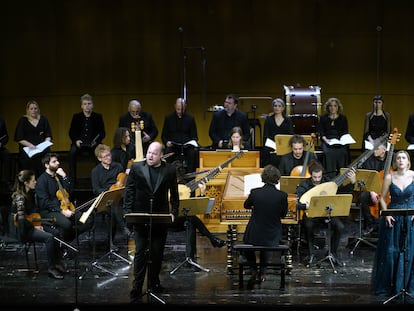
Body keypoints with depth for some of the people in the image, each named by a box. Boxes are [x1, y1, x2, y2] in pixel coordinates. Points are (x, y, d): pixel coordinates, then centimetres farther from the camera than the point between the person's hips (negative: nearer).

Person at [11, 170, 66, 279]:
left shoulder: (30, 194, 8)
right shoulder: (19, 197, -20)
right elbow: (21, 219, -28)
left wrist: (38, 223, 4)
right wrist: (34, 226, -16)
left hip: (32, 226, 8)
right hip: (24, 231, -8)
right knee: (49, 237, -25)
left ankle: (57, 263, -3)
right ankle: (51, 269, -17)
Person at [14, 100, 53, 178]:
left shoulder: (43, 119, 16)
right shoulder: (23, 120, 10)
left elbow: (48, 136, 15)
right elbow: (19, 138, 4)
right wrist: (29, 145, -12)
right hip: (26, 147, -1)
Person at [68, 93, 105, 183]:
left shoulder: (98, 117, 9)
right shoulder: (76, 117, 12)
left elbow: (102, 133, 7)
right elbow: (71, 132, 10)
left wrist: (96, 141, -12)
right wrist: (76, 140, -10)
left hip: (93, 144, -1)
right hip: (79, 143, 1)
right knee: (72, 153, -31)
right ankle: (73, 178, -21)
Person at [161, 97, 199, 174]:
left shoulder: (190, 118, 11)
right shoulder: (168, 118, 11)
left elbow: (194, 136, 13)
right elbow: (164, 135, 11)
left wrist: (193, 141, -11)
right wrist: (166, 142, -11)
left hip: (186, 145, 0)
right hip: (172, 145, 0)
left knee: (193, 152, -32)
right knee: (167, 152, -33)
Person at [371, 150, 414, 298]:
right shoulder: (389, 177, -4)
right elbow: (382, 198, 4)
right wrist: (386, 214, -8)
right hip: (393, 219, 0)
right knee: (390, 252, 2)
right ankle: (388, 286, 15)